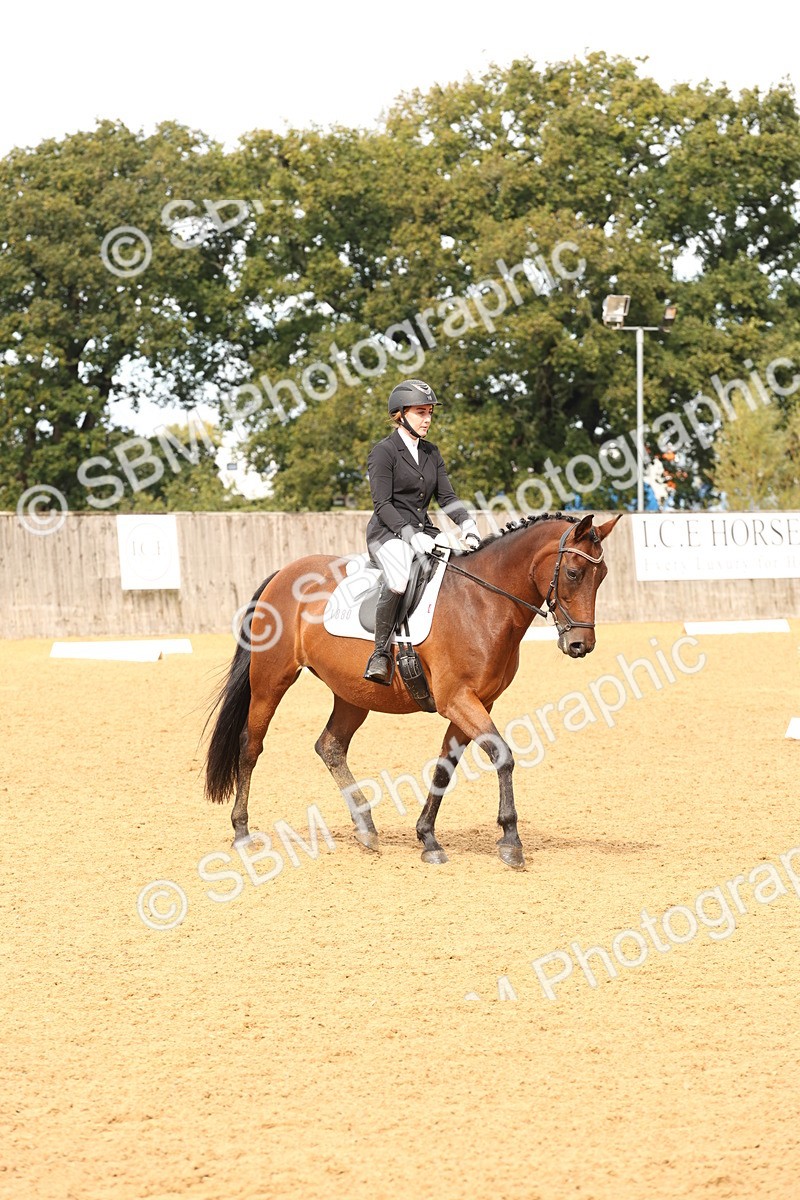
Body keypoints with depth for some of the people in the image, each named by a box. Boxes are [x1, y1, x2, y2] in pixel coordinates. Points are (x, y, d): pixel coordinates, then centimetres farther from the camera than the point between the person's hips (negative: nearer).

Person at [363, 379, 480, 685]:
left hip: (423, 531, 7)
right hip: (388, 533, -7)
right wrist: (410, 536, -24)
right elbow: (382, 504, -12)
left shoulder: (431, 453, 16)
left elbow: (446, 496, 12)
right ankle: (381, 652, -24)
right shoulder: (383, 452, -5)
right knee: (398, 579, -38)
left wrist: (467, 524, -7)